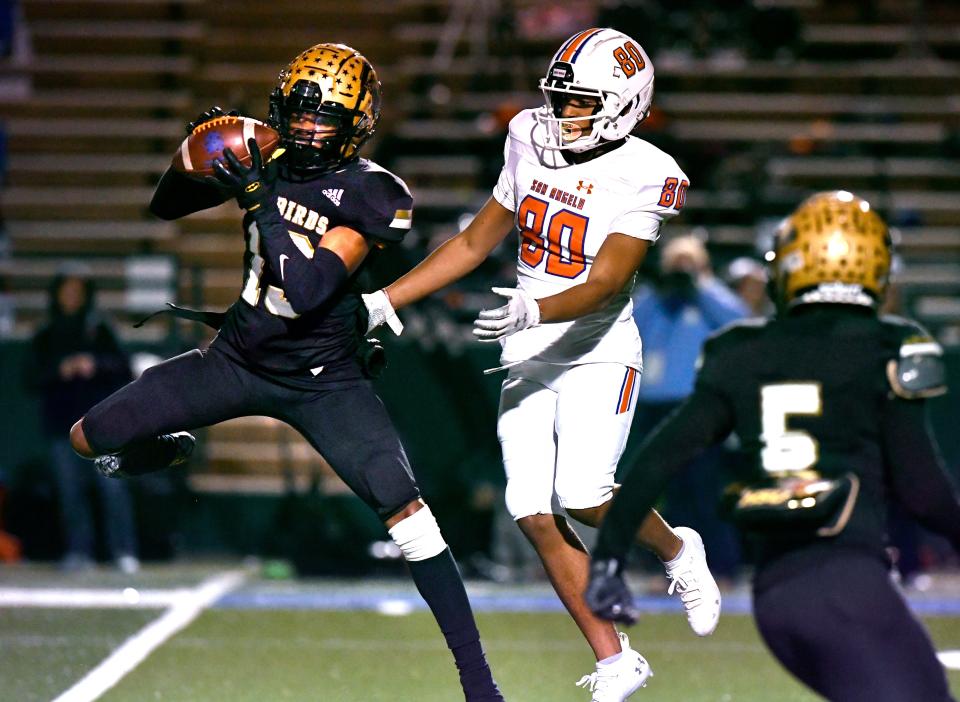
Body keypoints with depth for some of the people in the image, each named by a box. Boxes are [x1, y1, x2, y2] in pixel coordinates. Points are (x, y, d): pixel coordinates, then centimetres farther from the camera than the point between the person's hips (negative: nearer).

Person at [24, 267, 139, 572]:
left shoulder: (100, 330, 8)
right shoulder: (45, 338, 11)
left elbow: (124, 368, 3)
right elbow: (31, 378, 4)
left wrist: (96, 365, -14)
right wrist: (60, 371, -13)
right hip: (62, 423, 2)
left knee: (112, 486, -10)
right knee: (70, 490, 1)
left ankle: (123, 551, -9)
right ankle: (79, 551, 5)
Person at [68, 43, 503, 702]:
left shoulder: (369, 194, -18)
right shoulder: (263, 160, -4)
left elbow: (306, 291, -29)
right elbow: (166, 206, 9)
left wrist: (260, 200, -32)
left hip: (324, 381, -5)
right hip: (238, 357, 5)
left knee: (404, 506, -22)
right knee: (90, 439, -1)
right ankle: (171, 450, 37)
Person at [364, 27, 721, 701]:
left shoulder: (645, 177, -14)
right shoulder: (531, 141, 4)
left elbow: (602, 286, -21)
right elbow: (475, 242, 13)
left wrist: (533, 311, -39)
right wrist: (384, 301, 10)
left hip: (599, 353, -5)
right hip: (529, 359, 6)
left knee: (584, 495, -23)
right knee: (536, 516, -5)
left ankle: (678, 551, 11)